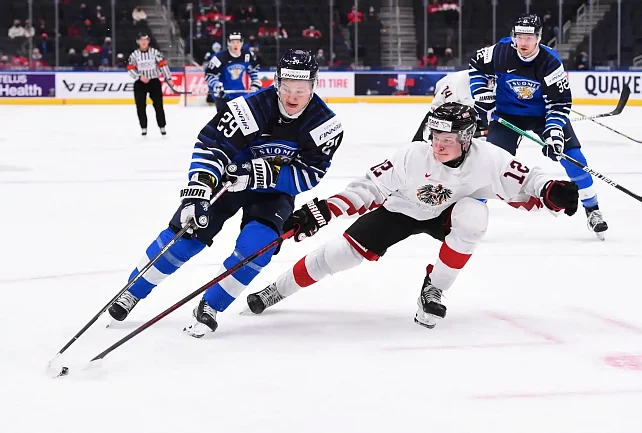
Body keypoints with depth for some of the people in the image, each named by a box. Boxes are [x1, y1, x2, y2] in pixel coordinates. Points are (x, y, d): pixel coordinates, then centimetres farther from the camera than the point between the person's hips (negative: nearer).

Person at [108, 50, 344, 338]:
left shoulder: (325, 124, -21)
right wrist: (198, 191, -43)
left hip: (275, 189, 1)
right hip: (229, 175, -1)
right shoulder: (252, 108, -29)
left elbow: (310, 174, -20)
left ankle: (210, 307, -3)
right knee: (186, 233, -8)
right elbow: (209, 147, -31)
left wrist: (269, 174, -35)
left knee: (255, 246, -22)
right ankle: (131, 294, 12)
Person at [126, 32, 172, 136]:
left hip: (154, 82, -1)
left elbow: (163, 65, -2)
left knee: (158, 105, -3)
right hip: (140, 83, 1)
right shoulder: (134, 55, 1)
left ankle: (162, 127, 5)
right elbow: (130, 69, -3)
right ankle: (143, 127, 9)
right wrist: (140, 77, -17)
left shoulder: (155, 52, -1)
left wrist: (168, 79, -7)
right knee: (141, 106, 0)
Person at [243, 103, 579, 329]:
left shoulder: (488, 160, -30)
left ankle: (433, 289, -14)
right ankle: (276, 290, 9)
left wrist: (551, 191, -43)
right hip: (401, 208, -1)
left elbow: (523, 183, -21)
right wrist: (322, 210, -36)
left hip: (446, 213, 1)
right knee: (346, 250, -10)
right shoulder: (414, 157, -31)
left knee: (473, 214, -31)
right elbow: (370, 186, -27)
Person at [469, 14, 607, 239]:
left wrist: (554, 132, -30)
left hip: (542, 113, 0)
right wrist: (483, 97, -10)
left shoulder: (550, 62, -24)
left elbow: (560, 101, -20)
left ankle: (592, 210, 3)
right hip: (506, 113, 0)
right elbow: (476, 67, -1)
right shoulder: (501, 52, -21)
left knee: (571, 156, -10)